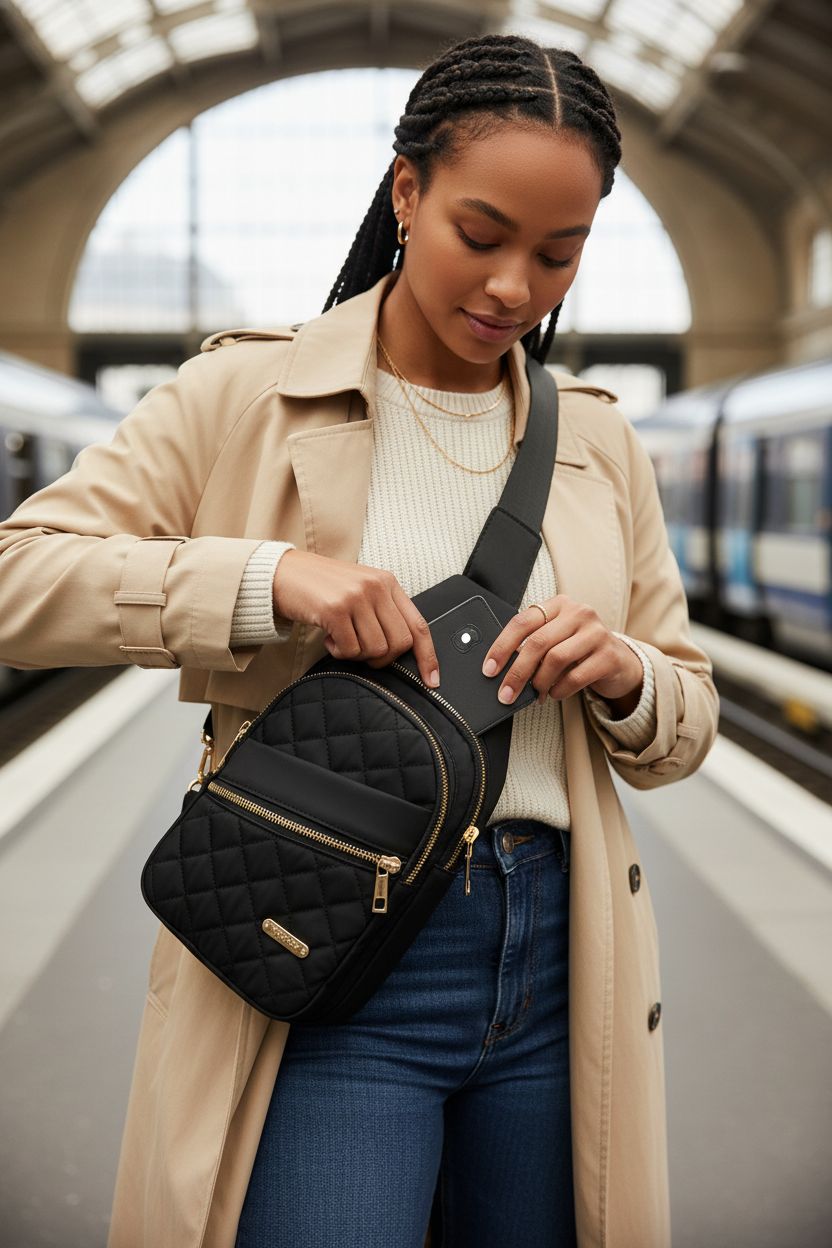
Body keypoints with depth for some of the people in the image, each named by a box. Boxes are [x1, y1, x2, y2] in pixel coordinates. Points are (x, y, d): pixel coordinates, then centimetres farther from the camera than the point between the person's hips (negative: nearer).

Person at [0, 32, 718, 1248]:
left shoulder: (600, 441, 10)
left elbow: (687, 724, 15)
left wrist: (625, 676, -9)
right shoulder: (246, 396, -2)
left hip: (555, 967, 5)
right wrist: (267, 578, -22)